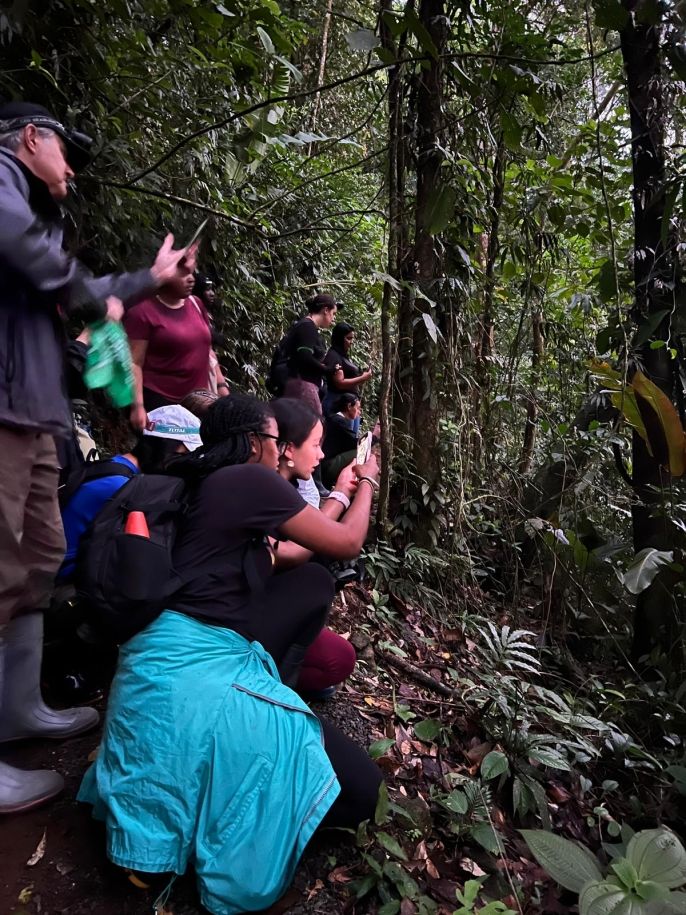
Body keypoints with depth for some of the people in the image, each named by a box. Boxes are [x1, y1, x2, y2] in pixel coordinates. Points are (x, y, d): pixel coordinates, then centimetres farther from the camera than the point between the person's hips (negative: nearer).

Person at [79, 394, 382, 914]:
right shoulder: (250, 479, -9)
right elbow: (347, 543, 0)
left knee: (312, 582, 17)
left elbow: (272, 559, 30)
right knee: (358, 790, -7)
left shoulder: (211, 483, 17)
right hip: (194, 666, -10)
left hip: (167, 656, 10)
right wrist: (366, 482, 20)